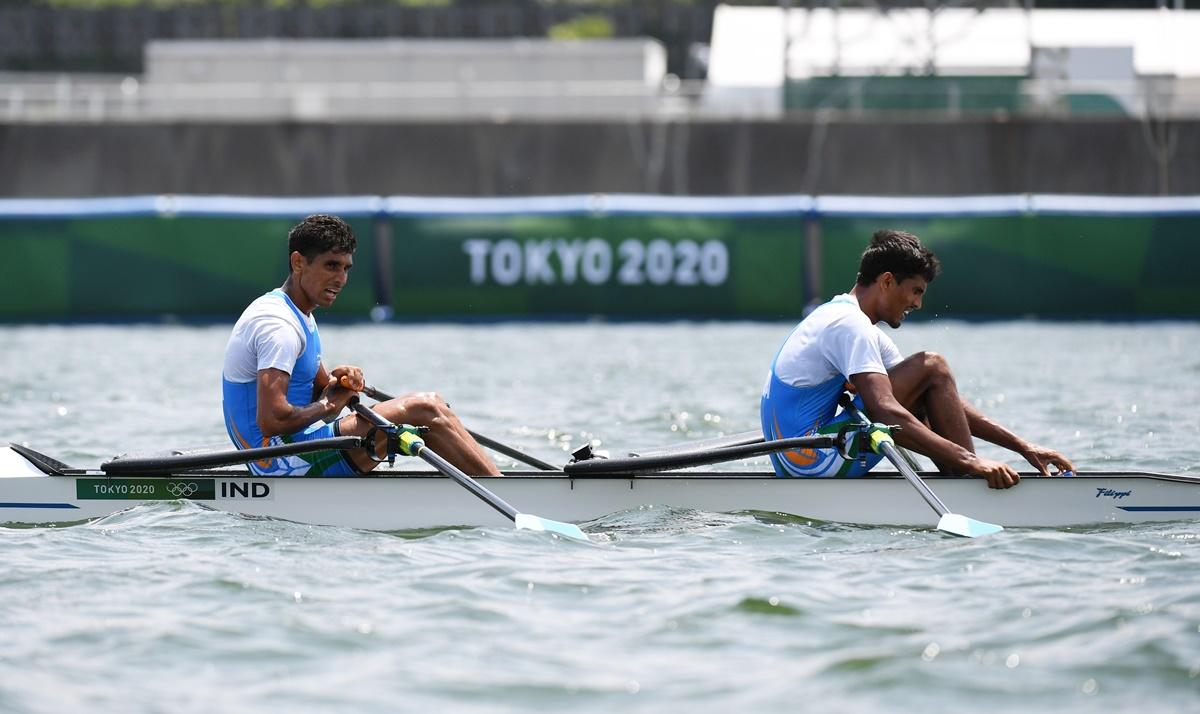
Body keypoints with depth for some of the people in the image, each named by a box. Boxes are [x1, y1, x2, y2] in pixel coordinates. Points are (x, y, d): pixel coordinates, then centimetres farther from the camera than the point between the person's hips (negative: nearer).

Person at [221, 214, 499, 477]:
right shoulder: (279, 324, -19)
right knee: (424, 409, -12)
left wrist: (337, 383, -2)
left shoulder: (302, 317, 16)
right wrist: (327, 406, -12)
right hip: (287, 464, -11)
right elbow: (271, 420, -28)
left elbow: (320, 396, 21)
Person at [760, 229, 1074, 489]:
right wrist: (970, 462, -29)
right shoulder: (850, 324, -11)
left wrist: (1022, 447, 12)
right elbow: (887, 412, -26)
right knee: (932, 367, -8)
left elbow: (946, 401, 18)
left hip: (795, 463, 10)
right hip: (815, 458, -10)